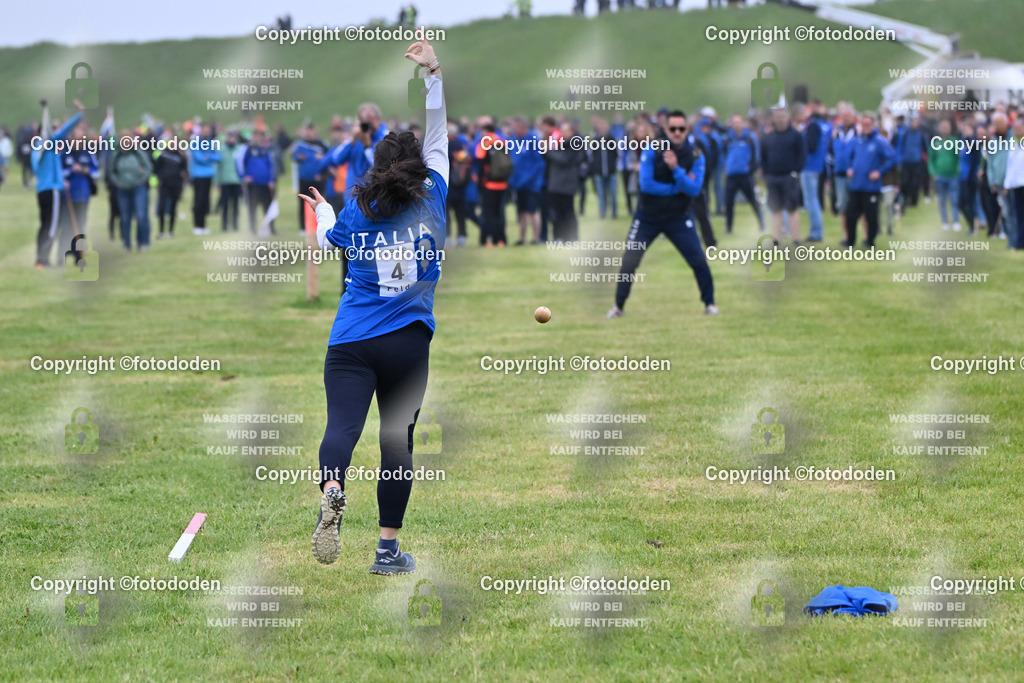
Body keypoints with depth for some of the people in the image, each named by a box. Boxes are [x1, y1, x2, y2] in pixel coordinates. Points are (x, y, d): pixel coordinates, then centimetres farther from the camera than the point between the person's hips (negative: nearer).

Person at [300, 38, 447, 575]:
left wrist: (321, 208, 47)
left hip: (351, 340, 0)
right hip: (407, 343, 0)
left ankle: (331, 490, -45)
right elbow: (438, 140, 16)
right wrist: (432, 73, 18)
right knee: (397, 438, 6)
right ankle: (388, 547, 6)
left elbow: (329, 241, 26)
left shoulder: (358, 207, 6)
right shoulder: (432, 199, 5)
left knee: (342, 426, -14)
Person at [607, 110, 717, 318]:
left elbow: (694, 189, -17)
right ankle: (618, 306, 13)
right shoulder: (652, 150, -14)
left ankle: (709, 304, 10)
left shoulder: (694, 154, -9)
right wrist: (678, 187, -16)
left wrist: (676, 168, -31)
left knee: (699, 261, -8)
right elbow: (646, 184, -20)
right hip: (648, 217, -1)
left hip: (678, 218, 1)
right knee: (628, 262, -4)